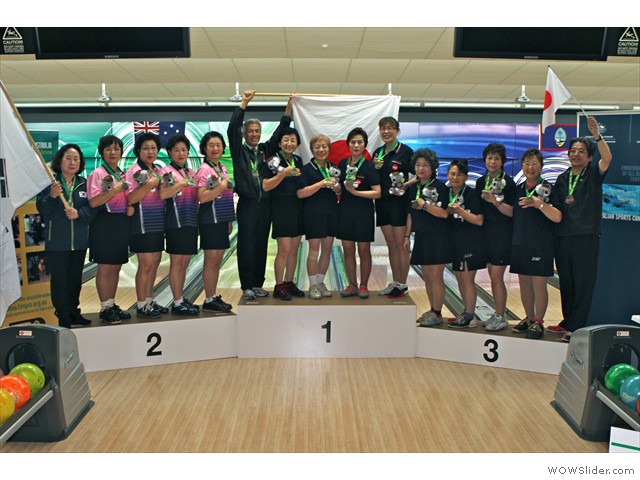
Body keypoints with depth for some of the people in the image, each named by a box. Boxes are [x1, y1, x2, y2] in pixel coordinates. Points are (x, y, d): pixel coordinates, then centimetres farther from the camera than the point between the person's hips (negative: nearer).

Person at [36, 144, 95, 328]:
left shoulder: (84, 183, 5)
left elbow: (92, 208, 0)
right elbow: (42, 209, -6)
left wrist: (79, 213, -19)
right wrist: (52, 196, -23)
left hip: (79, 240, 3)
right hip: (57, 241, -3)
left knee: (75, 278, 13)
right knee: (59, 280, 2)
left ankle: (73, 312, 27)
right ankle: (63, 317, 13)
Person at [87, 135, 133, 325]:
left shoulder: (123, 174, 14)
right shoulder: (97, 174, -6)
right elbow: (93, 202, -17)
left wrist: (130, 207, 1)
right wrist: (115, 190, -22)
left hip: (122, 223, 7)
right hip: (105, 224, -7)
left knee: (116, 267, 11)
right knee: (105, 268, -2)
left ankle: (112, 305, 21)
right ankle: (105, 309, 7)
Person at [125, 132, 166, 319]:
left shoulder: (158, 170, 14)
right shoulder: (133, 172, -9)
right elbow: (130, 199, -20)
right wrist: (149, 184, -23)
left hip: (157, 223, 8)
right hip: (142, 224, -8)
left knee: (155, 262, 12)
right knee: (146, 265, -5)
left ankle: (149, 301, 24)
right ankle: (141, 305, 7)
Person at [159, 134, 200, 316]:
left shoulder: (191, 172, 15)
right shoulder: (166, 171, -4)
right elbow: (163, 194, -21)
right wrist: (182, 182, -18)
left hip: (191, 222, 7)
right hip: (175, 223, -6)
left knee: (185, 263, 11)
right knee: (176, 263, -2)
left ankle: (181, 298, 21)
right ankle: (177, 304, 4)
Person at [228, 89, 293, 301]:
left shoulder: (266, 150, 13)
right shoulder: (239, 151, 4)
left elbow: (280, 132, 9)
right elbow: (232, 129, -9)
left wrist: (289, 106, 2)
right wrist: (244, 103, -12)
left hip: (265, 204, 4)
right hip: (247, 204, -4)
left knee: (261, 246, 9)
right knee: (246, 246, -1)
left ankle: (258, 284, 18)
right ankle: (246, 287, 6)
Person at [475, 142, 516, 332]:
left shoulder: (508, 183, -9)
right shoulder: (481, 182, 9)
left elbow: (512, 212, -14)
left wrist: (495, 202, -25)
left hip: (502, 234, -6)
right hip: (486, 231, 6)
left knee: (497, 277, -6)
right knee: (492, 276, 12)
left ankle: (501, 318, 6)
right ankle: (498, 313, 23)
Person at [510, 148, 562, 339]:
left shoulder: (547, 189, -6)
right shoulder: (518, 189, 11)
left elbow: (557, 217, -16)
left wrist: (539, 203, -27)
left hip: (541, 244, -5)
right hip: (519, 243, 6)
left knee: (539, 284, -2)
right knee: (524, 284, 12)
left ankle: (538, 322, 10)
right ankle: (529, 318, 26)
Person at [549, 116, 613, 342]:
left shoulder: (593, 174, 2)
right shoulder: (562, 179, 14)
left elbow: (607, 158, -20)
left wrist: (596, 135, -30)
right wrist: (563, 203, -1)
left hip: (586, 237, -4)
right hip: (563, 237, 5)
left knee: (583, 284, -2)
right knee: (565, 283, 11)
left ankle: (575, 327, 4)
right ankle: (567, 322, 23)